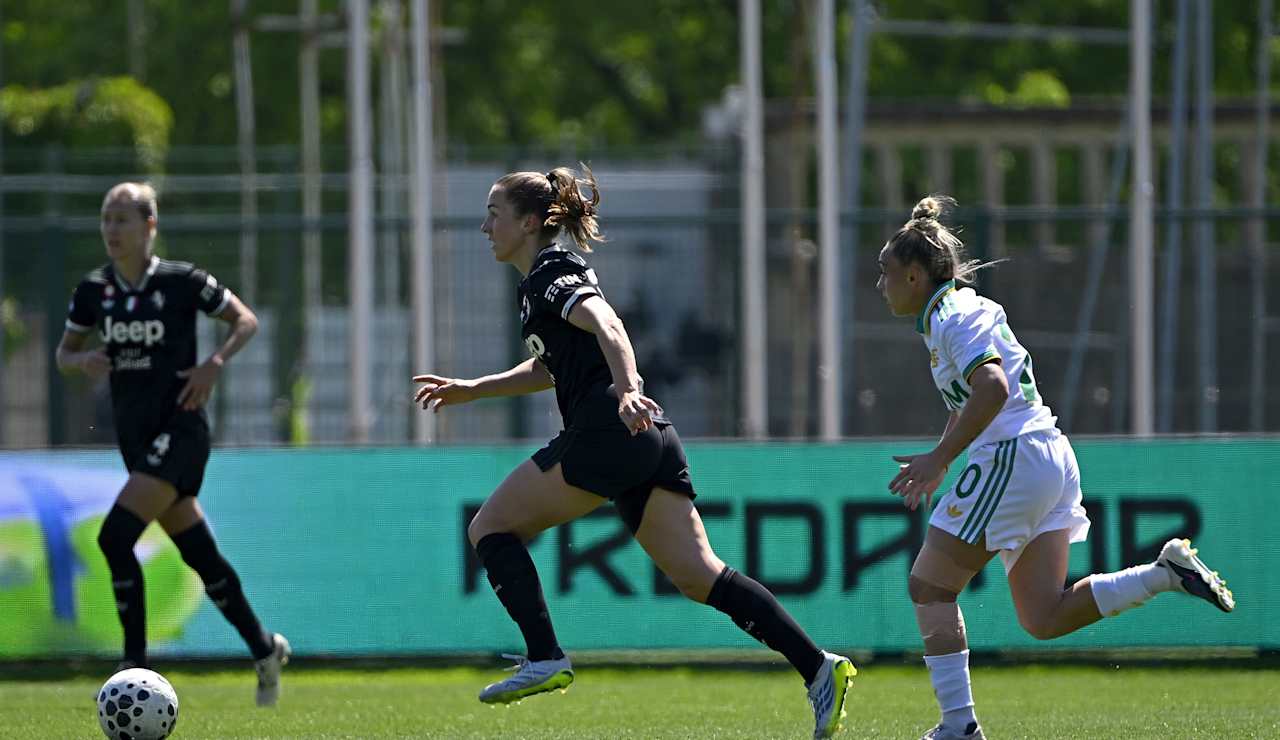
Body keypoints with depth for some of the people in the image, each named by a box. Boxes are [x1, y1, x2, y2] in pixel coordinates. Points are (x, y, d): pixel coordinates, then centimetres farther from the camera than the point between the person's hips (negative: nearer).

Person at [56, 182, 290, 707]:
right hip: (135, 436, 6)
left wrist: (214, 365, -14)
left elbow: (246, 321, 1)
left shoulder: (182, 282, -9)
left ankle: (135, 665, -13)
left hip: (179, 428, -6)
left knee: (115, 537, -20)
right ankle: (264, 649, 29)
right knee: (200, 556, 12)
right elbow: (63, 354, 14)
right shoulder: (94, 290, 4)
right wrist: (82, 360, -9)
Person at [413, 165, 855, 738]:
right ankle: (816, 667, -11)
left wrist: (627, 389, -40)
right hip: (650, 438, 10)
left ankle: (544, 659, -9)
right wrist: (469, 390, 40)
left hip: (609, 431, -10)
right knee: (697, 575, 0)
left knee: (490, 527, 0)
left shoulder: (549, 277, -3)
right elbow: (549, 368, 41)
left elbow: (606, 326, -23)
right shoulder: (547, 277, 26)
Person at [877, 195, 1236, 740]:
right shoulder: (961, 310, 20)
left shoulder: (954, 317, -11)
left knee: (928, 587, 0)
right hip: (1051, 458, 10)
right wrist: (937, 463, 36)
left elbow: (992, 388, -27)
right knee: (1044, 619, 5)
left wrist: (939, 458, -27)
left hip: (1013, 460, -10)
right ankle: (1167, 572, -3)